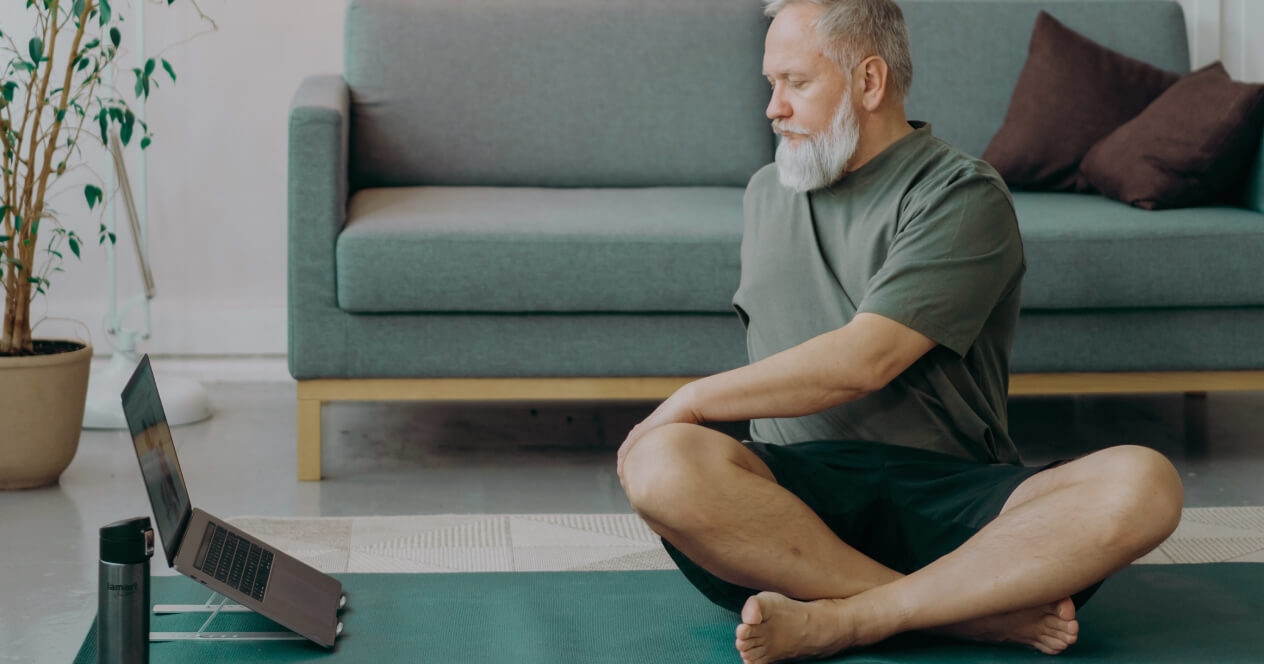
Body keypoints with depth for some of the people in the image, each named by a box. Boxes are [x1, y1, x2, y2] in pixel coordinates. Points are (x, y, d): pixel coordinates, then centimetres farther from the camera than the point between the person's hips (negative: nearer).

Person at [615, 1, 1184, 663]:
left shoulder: (962, 194, -1)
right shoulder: (765, 192, 22)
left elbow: (863, 361, -13)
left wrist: (692, 400, -7)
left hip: (952, 496, -3)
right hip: (798, 489, 3)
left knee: (1141, 485, -30)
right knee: (662, 462, -32)